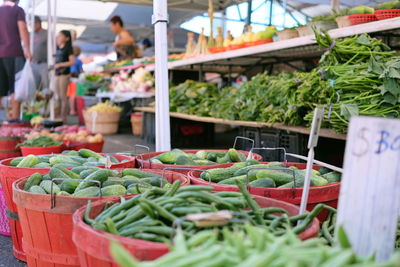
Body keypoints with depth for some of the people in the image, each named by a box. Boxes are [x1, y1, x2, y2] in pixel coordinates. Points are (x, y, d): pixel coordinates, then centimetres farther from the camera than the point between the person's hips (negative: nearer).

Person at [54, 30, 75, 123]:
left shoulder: (68, 48, -5)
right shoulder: (57, 48, 14)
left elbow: (72, 61, -13)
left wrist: (60, 64, -16)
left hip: (64, 74, -7)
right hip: (57, 74, 7)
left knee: (63, 96, -4)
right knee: (57, 96, 11)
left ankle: (63, 117, 1)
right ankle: (58, 115, 18)